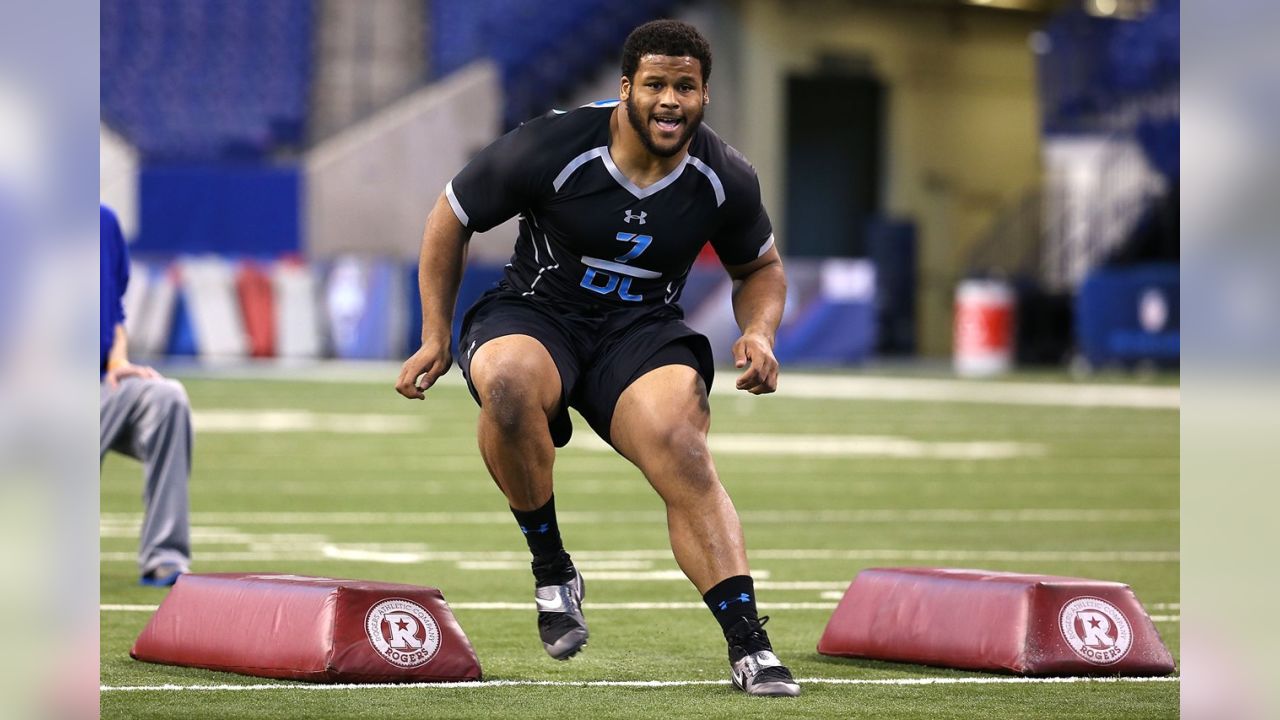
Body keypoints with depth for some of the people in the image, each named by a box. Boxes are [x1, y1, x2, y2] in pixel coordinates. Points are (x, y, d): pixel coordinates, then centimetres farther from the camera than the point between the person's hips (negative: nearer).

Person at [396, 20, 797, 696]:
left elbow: (760, 267, 15)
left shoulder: (725, 180, -6)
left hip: (642, 334, 2)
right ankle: (552, 573, -17)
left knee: (684, 456, -28)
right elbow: (450, 218, -1)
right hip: (534, 316, -1)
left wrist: (759, 334, -7)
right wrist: (435, 337, -2)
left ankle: (748, 645, -24)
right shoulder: (549, 148, -16)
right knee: (509, 384, -38)